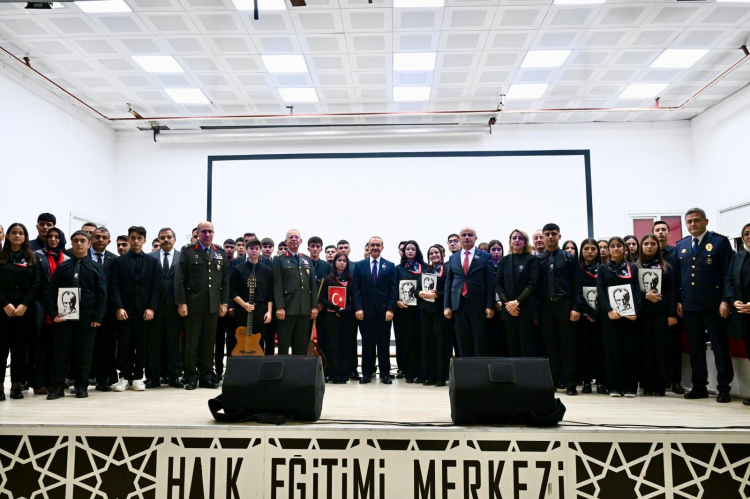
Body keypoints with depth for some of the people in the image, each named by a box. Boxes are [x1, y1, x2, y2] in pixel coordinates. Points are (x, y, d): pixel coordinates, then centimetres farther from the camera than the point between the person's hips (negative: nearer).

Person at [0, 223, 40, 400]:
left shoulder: (31, 259, 10)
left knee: (20, 348, 3)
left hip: (24, 310, 1)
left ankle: (17, 385, 9)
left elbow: (36, 284, 2)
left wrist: (25, 304, -11)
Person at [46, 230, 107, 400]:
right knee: (61, 351, 3)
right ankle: (57, 386, 10)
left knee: (84, 352, 4)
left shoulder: (96, 267, 5)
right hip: (63, 315, 1)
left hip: (87, 316, -1)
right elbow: (52, 291, 6)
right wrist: (53, 313, -7)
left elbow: (102, 294, 0)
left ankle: (81, 386, 13)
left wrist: (98, 317, -9)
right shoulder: (62, 267, 8)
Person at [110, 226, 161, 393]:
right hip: (125, 310, 0)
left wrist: (151, 308, -7)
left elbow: (156, 287, 4)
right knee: (124, 345, 2)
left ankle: (138, 377, 10)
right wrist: (119, 307, -11)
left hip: (144, 310, 1)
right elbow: (114, 286, 0)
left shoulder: (152, 262, 11)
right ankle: (124, 377, 9)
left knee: (142, 345, 3)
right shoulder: (119, 261, 9)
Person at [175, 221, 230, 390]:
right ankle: (191, 377, 11)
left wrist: (224, 303, 5)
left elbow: (225, 280, 11)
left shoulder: (220, 253, 12)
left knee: (208, 343, 8)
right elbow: (180, 279, -4)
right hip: (193, 305, -3)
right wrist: (181, 303, -10)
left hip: (213, 306, 3)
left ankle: (206, 376, 15)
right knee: (191, 343, 3)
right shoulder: (188, 252, 1)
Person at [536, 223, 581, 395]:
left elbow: (576, 284, 1)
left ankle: (570, 384, 7)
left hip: (564, 305, -1)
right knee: (548, 345, 4)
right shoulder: (538, 260, 8)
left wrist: (575, 308, -8)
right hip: (545, 306, 1)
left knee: (567, 345, 2)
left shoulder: (569, 258, 6)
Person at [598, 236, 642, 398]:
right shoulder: (603, 269, 9)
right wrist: (609, 310, -16)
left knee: (630, 349, 1)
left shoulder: (632, 268, 11)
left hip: (630, 315, 1)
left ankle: (630, 387, 7)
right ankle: (615, 387, 5)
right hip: (610, 315, -1)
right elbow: (600, 292, -1)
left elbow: (637, 291, 3)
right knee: (612, 350, 0)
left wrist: (636, 311, -12)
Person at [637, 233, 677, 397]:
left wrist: (672, 313, -5)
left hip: (661, 311, 0)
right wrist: (646, 295, -15)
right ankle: (647, 384, 6)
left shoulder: (666, 267, 8)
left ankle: (660, 385, 5)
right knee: (645, 347, 1)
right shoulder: (635, 267, 8)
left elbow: (672, 291, 3)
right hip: (642, 312, 0)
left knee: (662, 347, 0)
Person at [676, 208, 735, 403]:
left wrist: (725, 301, -13)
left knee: (720, 347, 2)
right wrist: (678, 301, 6)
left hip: (713, 304, -4)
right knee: (695, 348, 9)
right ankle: (699, 386, 17)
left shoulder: (720, 241, -1)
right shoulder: (681, 245, 13)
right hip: (689, 305, 5)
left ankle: (723, 388, 9)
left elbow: (728, 273, -6)